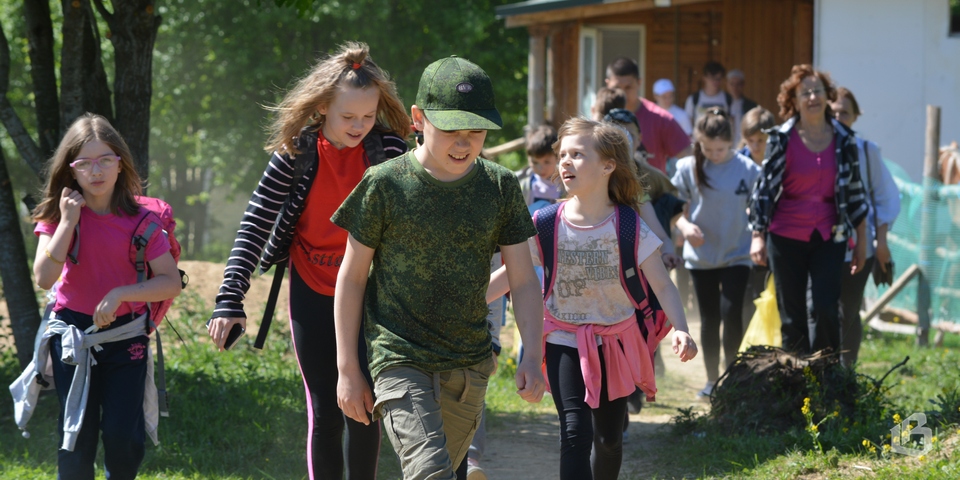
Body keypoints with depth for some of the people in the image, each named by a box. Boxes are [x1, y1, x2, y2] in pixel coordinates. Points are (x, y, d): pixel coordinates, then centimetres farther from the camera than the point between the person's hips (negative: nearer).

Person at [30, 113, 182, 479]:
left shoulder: (139, 219, -7)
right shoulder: (60, 213, -4)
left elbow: (172, 282, -10)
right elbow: (44, 278, -17)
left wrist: (120, 294, -22)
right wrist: (67, 222, -20)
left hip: (125, 335, -1)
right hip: (73, 334, 1)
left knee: (124, 436, -8)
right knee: (78, 437, -2)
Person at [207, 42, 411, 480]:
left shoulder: (389, 150, -12)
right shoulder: (296, 153, -11)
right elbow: (254, 226, -9)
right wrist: (230, 300, -17)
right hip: (313, 294, 0)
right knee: (324, 411, 3)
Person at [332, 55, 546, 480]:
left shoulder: (500, 187, 1)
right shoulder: (385, 185, -8)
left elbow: (523, 281, 4)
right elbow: (351, 277, 0)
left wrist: (532, 356, -10)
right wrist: (348, 369, -1)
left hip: (469, 365, 5)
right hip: (401, 361, -4)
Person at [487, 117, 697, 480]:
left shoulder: (629, 227, -11)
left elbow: (662, 285, -12)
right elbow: (509, 274, 0)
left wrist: (680, 329, -28)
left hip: (615, 341, 1)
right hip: (565, 342, -1)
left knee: (609, 437, 14)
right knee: (576, 433, -17)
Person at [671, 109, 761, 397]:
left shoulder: (747, 169, -7)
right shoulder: (689, 168, -4)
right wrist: (685, 225, -19)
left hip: (737, 254, -1)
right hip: (701, 255, 2)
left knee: (731, 313, -13)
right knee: (709, 318, 9)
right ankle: (712, 379, 20)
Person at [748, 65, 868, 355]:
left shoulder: (844, 140, 4)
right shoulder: (781, 139, -2)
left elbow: (855, 190, 10)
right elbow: (764, 187, 1)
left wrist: (861, 239, 10)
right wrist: (758, 236, -5)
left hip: (829, 236, 1)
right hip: (786, 236, -1)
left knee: (826, 311, -10)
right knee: (792, 317, 4)